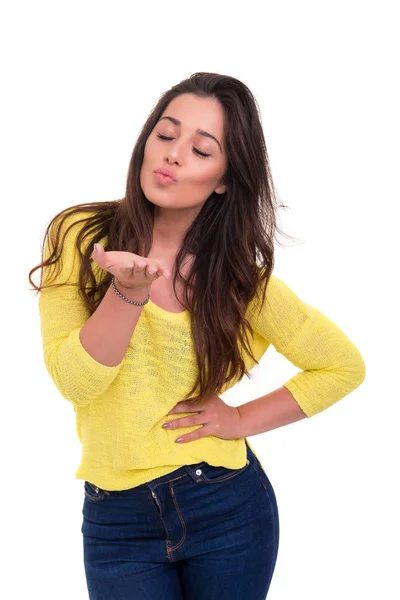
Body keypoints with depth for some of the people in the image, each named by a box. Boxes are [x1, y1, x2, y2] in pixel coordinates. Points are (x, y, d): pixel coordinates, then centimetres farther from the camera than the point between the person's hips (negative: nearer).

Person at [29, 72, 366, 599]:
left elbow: (344, 365, 4)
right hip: (117, 521, 0)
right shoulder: (77, 237, -5)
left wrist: (245, 419, -5)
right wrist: (129, 292, -26)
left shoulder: (240, 277, -4)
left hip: (228, 509, 1)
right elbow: (74, 382, -12)